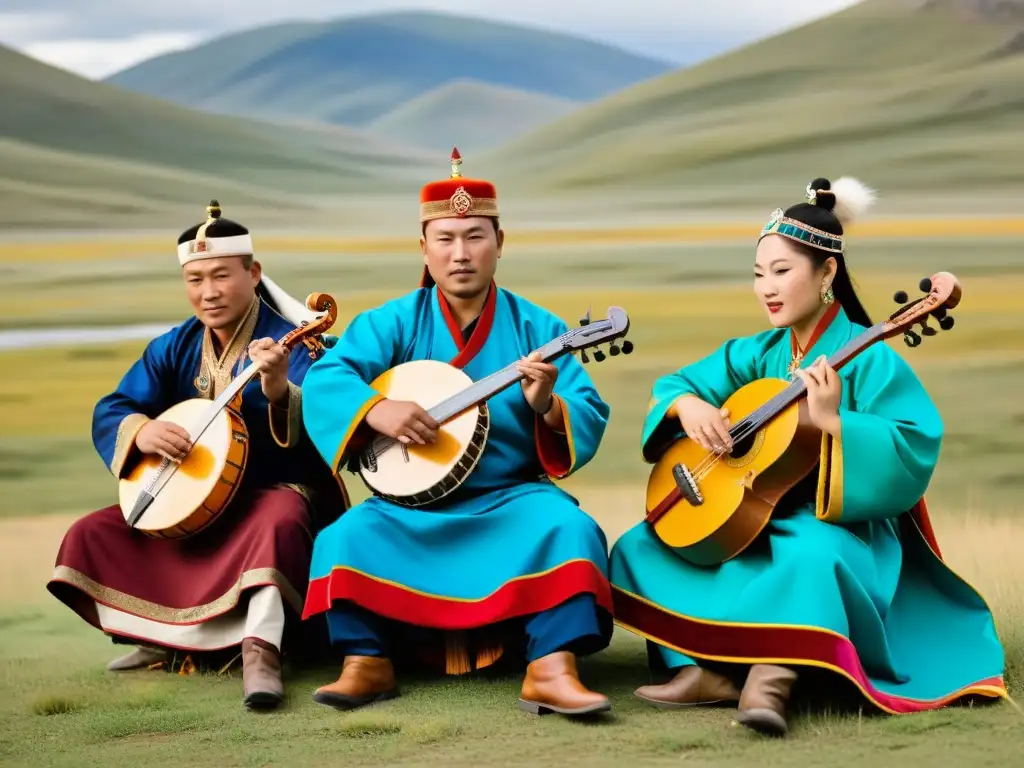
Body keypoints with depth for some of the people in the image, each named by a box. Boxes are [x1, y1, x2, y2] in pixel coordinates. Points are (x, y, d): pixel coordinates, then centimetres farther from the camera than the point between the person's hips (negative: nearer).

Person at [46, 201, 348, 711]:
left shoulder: (292, 342, -13)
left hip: (277, 492, -7)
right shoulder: (173, 349, 5)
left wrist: (278, 390, -50)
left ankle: (260, 650, -42)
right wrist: (141, 430, -22)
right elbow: (108, 412, 1)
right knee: (92, 535, -2)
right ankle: (165, 639, 6)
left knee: (277, 525, -40)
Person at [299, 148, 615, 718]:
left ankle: (551, 671, -31)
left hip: (511, 498, -1)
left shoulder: (537, 328, 0)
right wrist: (376, 409, -27)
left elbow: (591, 420, -7)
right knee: (348, 537, -25)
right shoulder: (393, 323, 2)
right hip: (412, 503, 1)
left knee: (568, 529, -30)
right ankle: (367, 663, -13)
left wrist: (548, 407, -29)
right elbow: (323, 379, -9)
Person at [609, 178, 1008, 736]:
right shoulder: (756, 355, 8)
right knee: (642, 544, -5)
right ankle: (708, 668, -20)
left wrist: (833, 421, -34)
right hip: (750, 516, 8)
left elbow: (915, 454, -23)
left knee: (811, 555, -43)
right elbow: (675, 383, 11)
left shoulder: (868, 359, -13)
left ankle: (772, 675, -39)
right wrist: (687, 404, -13)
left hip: (838, 526, -8)